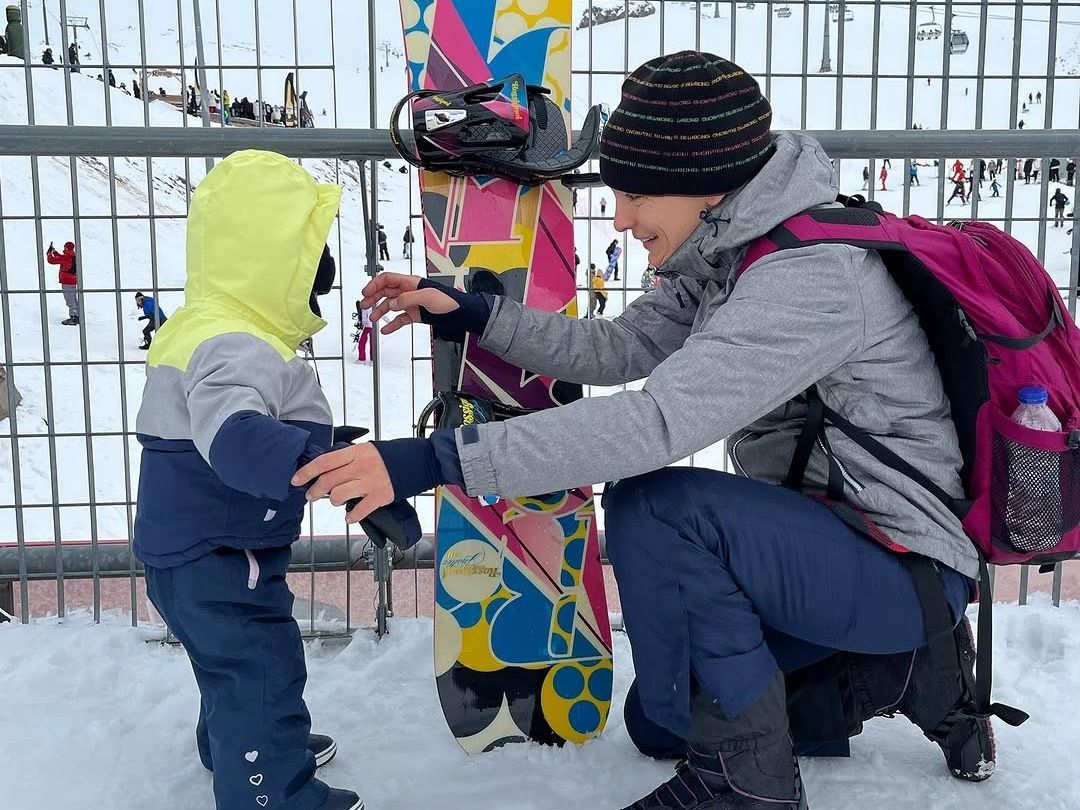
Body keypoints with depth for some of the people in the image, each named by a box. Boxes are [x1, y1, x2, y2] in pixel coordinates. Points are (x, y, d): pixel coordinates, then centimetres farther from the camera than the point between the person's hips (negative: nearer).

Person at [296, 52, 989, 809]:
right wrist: (472, 313, -4)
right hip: (829, 544, 9)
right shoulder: (732, 251, 1)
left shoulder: (811, 275, -29)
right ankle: (908, 667, 18)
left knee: (653, 506, -31)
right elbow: (616, 349, 6)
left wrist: (434, 460, -40)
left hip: (905, 566, -9)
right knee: (659, 717, 16)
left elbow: (654, 421, -39)